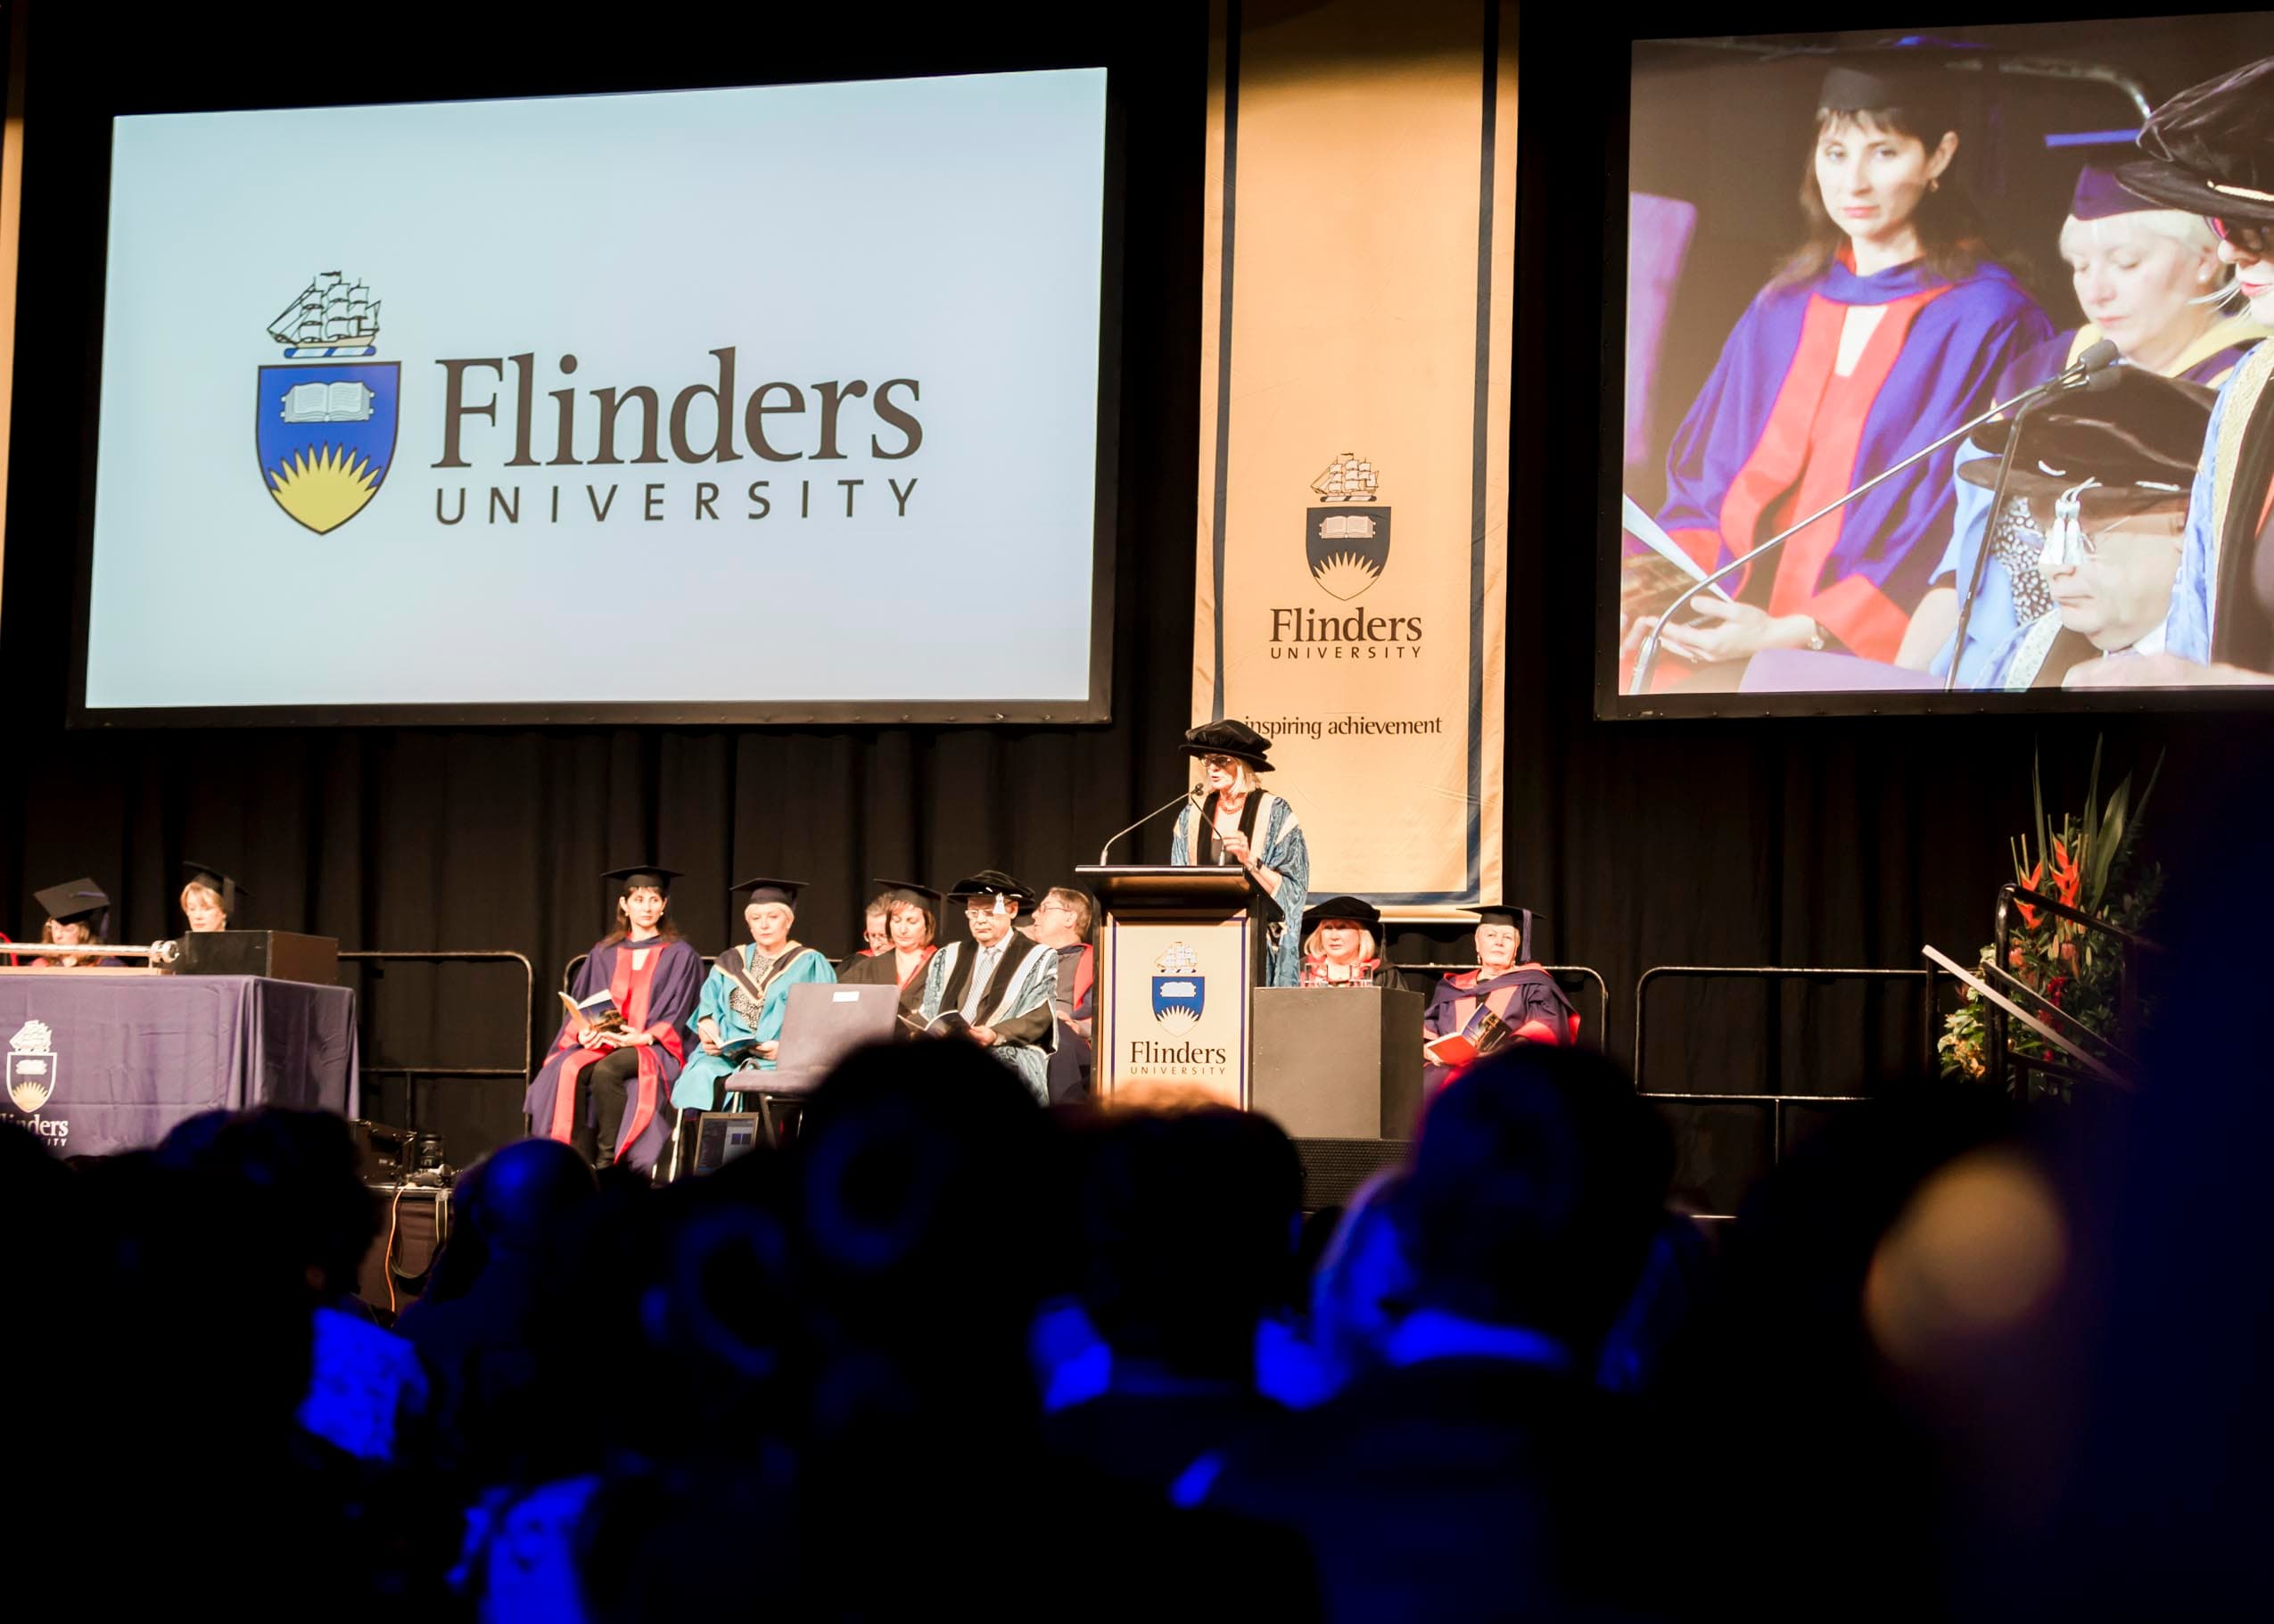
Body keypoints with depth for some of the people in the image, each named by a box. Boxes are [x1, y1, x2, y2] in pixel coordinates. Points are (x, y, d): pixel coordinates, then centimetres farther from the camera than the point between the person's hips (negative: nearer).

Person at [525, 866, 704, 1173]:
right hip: (602, 1043, 3)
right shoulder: (604, 953, 18)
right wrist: (583, 1031, -10)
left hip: (655, 1048, -3)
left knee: (606, 1070, -36)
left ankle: (608, 1159, -28)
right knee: (570, 1070, -32)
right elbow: (582, 1003, 13)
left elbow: (676, 1014, 1)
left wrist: (643, 1038, -16)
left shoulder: (680, 955, 9)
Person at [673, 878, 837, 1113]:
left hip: (778, 1059, -4)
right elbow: (708, 1009, 18)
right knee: (700, 1076, -30)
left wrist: (785, 1046, -15)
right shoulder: (730, 963, 24)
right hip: (725, 1055, 4)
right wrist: (707, 1030, -5)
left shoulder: (810, 964, 10)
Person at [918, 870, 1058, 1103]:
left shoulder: (1040, 959, 13)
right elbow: (929, 1013, 19)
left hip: (1009, 1055, -3)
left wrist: (995, 1035, -19)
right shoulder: (948, 958, 27)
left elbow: (1037, 1019, 0)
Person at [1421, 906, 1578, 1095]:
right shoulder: (1452, 987, 28)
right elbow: (1428, 1027, 18)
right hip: (1449, 1065, 3)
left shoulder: (1532, 983, 17)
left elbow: (1545, 1030, 2)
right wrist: (1427, 1048, -7)